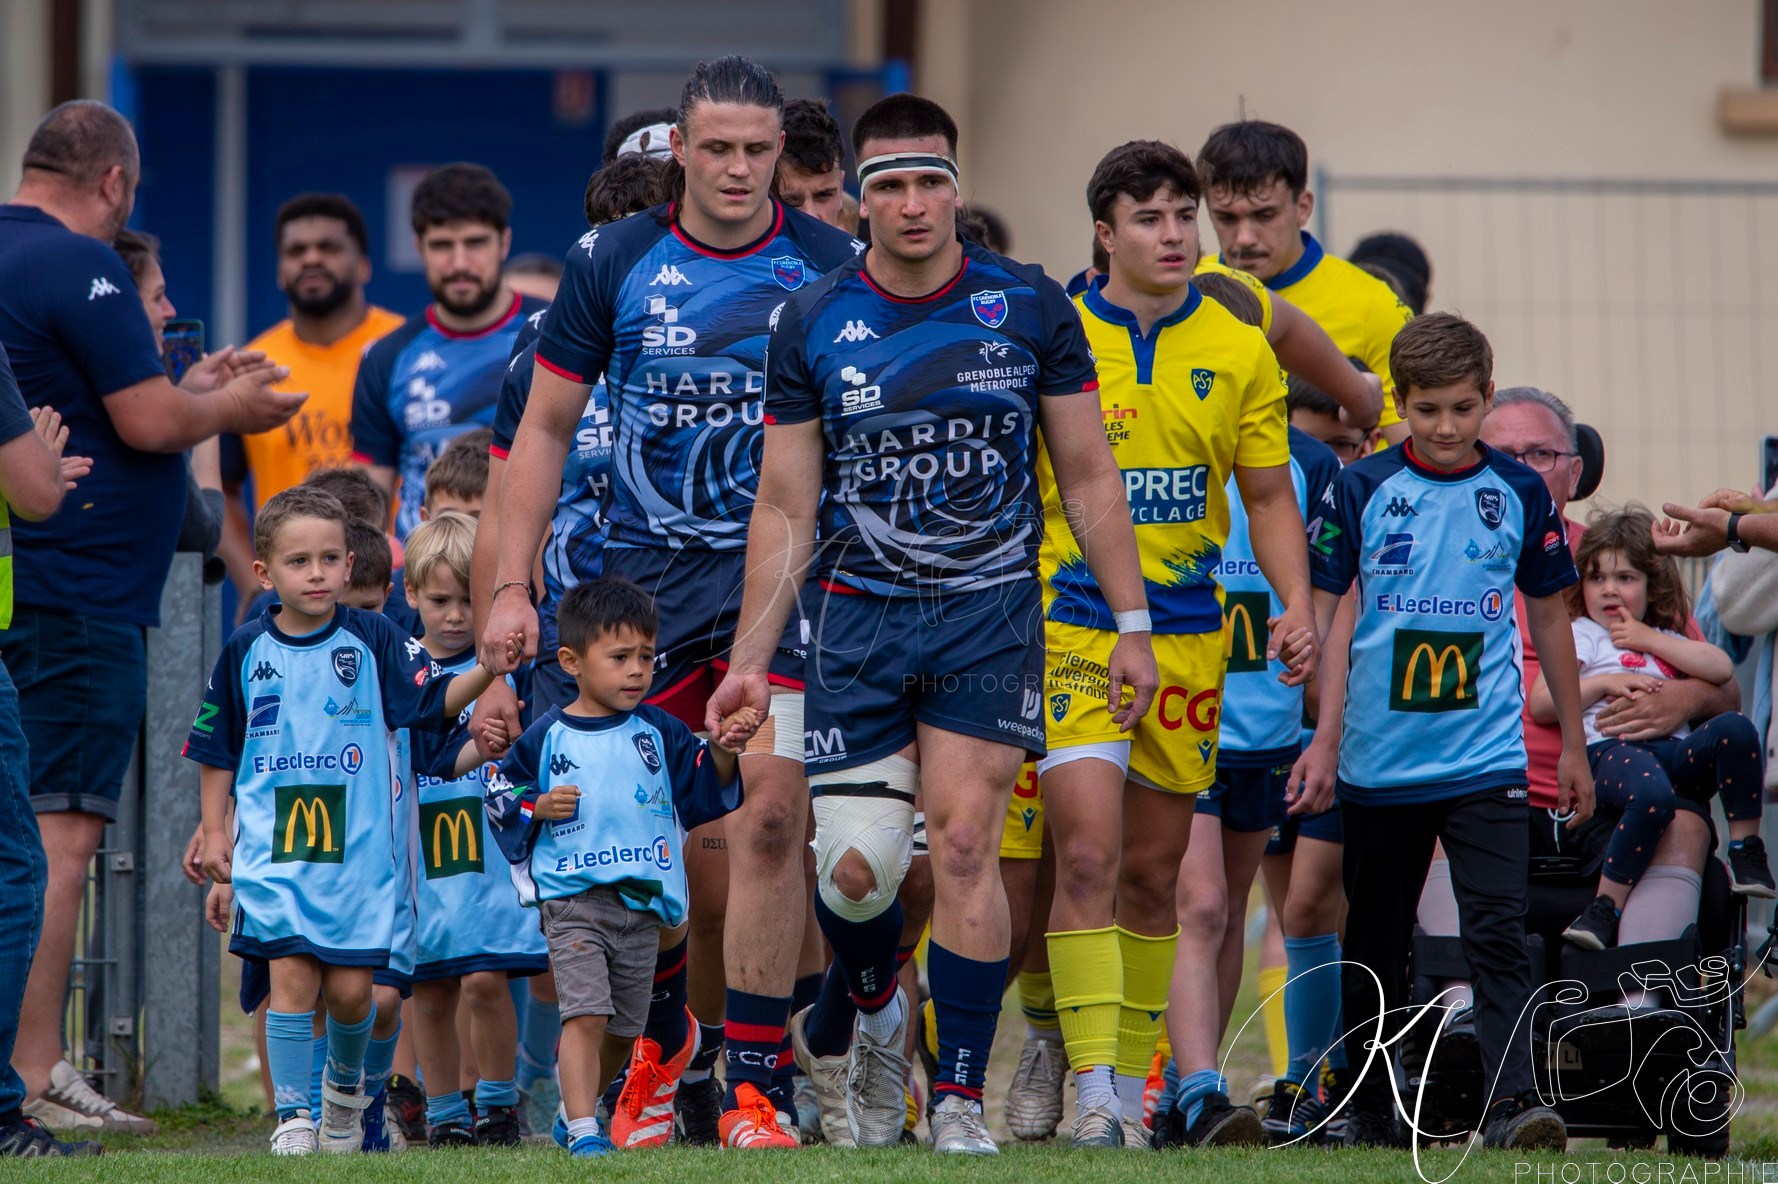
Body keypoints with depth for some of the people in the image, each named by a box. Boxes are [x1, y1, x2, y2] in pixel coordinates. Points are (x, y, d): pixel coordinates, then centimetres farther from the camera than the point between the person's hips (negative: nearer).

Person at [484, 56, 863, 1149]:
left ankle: (752, 1081, -8)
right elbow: (546, 427, 5)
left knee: (771, 818, -13)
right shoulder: (612, 263, -1)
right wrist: (511, 585, -1)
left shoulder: (832, 268, -3)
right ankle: (661, 1038, 28)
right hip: (648, 568, 1)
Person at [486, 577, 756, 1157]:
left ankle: (573, 1111, 33)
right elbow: (501, 797, 7)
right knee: (585, 1015, -17)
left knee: (622, 1029, 12)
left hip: (643, 902, 4)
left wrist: (722, 752, -12)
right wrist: (539, 807, -11)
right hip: (572, 897, -4)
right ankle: (583, 1131, -17)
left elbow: (703, 793, 5)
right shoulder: (547, 737, 1)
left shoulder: (658, 732, 6)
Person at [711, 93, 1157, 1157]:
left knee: (964, 846, -12)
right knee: (857, 867, -6)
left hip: (992, 612, -1)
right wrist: (749, 658, 1)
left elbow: (1089, 478, 6)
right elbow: (786, 509, 5)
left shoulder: (1029, 307, -1)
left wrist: (1132, 624, 3)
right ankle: (877, 1007, 28)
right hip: (861, 619, 1)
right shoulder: (812, 325, 0)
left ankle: (962, 1097, -4)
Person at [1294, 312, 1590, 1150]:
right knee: (1377, 946, 11)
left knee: (1497, 931, -14)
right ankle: (1367, 1113, 22)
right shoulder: (1360, 491, -2)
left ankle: (1511, 1104, -19)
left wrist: (1572, 745, 15)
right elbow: (1330, 616, 0)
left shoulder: (1520, 494, 3)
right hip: (1382, 760, 0)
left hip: (1487, 758, 0)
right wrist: (1324, 741, -6)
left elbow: (1549, 615, 12)